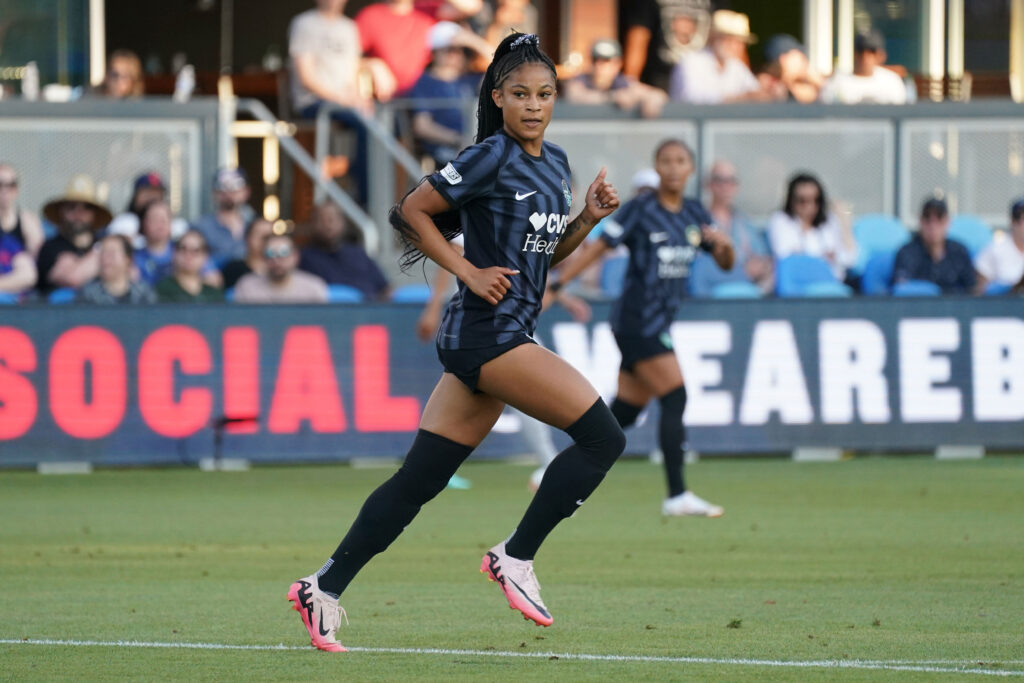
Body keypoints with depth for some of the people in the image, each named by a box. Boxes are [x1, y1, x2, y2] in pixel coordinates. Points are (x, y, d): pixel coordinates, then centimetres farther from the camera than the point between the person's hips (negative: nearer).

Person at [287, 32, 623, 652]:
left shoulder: (556, 163, 15)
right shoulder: (491, 159, -10)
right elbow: (412, 211, -8)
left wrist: (589, 217, 7)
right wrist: (469, 271, -13)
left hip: (508, 338, 8)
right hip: (487, 330, -8)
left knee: (420, 480, 8)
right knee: (603, 436, -13)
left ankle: (324, 589, 11)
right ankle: (516, 557, -5)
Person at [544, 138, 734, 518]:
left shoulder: (694, 214, 11)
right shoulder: (640, 211, -8)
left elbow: (725, 263, 15)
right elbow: (598, 247, -8)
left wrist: (724, 245, -9)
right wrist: (556, 285, -15)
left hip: (660, 324, 7)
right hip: (637, 322, -7)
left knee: (624, 412, 9)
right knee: (674, 398, -14)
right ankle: (677, 496, -13)